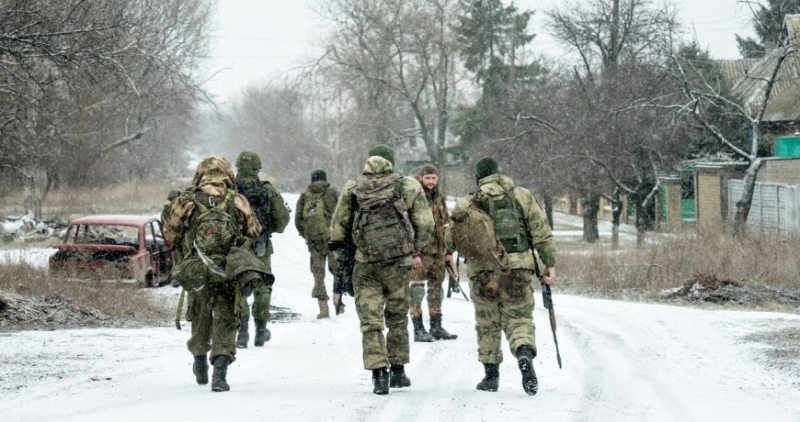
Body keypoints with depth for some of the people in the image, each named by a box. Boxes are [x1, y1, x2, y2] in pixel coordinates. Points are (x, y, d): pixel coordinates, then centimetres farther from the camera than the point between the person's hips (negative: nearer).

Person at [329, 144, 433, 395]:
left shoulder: (352, 188, 3)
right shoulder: (408, 186, 1)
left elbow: (338, 227, 4)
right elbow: (425, 223, 0)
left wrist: (337, 245, 22)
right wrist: (416, 251, 13)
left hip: (365, 264, 0)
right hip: (399, 262, 1)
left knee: (370, 321, 0)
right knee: (397, 318, 17)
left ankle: (379, 374, -12)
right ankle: (397, 371, 23)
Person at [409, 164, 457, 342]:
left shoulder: (439, 198, 13)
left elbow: (446, 225, 20)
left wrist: (449, 251, 18)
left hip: (438, 252, 7)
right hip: (418, 251, -7)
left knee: (436, 289, 13)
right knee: (417, 290, -7)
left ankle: (436, 327, 22)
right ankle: (418, 329, -3)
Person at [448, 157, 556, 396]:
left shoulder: (466, 205, 4)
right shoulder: (522, 196, 5)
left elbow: (450, 241, 4)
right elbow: (542, 233, 2)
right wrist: (550, 263, 7)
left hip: (483, 274, 1)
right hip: (518, 271, 0)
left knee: (487, 325, 16)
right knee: (519, 320, 5)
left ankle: (491, 376, 19)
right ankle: (525, 355, -24)